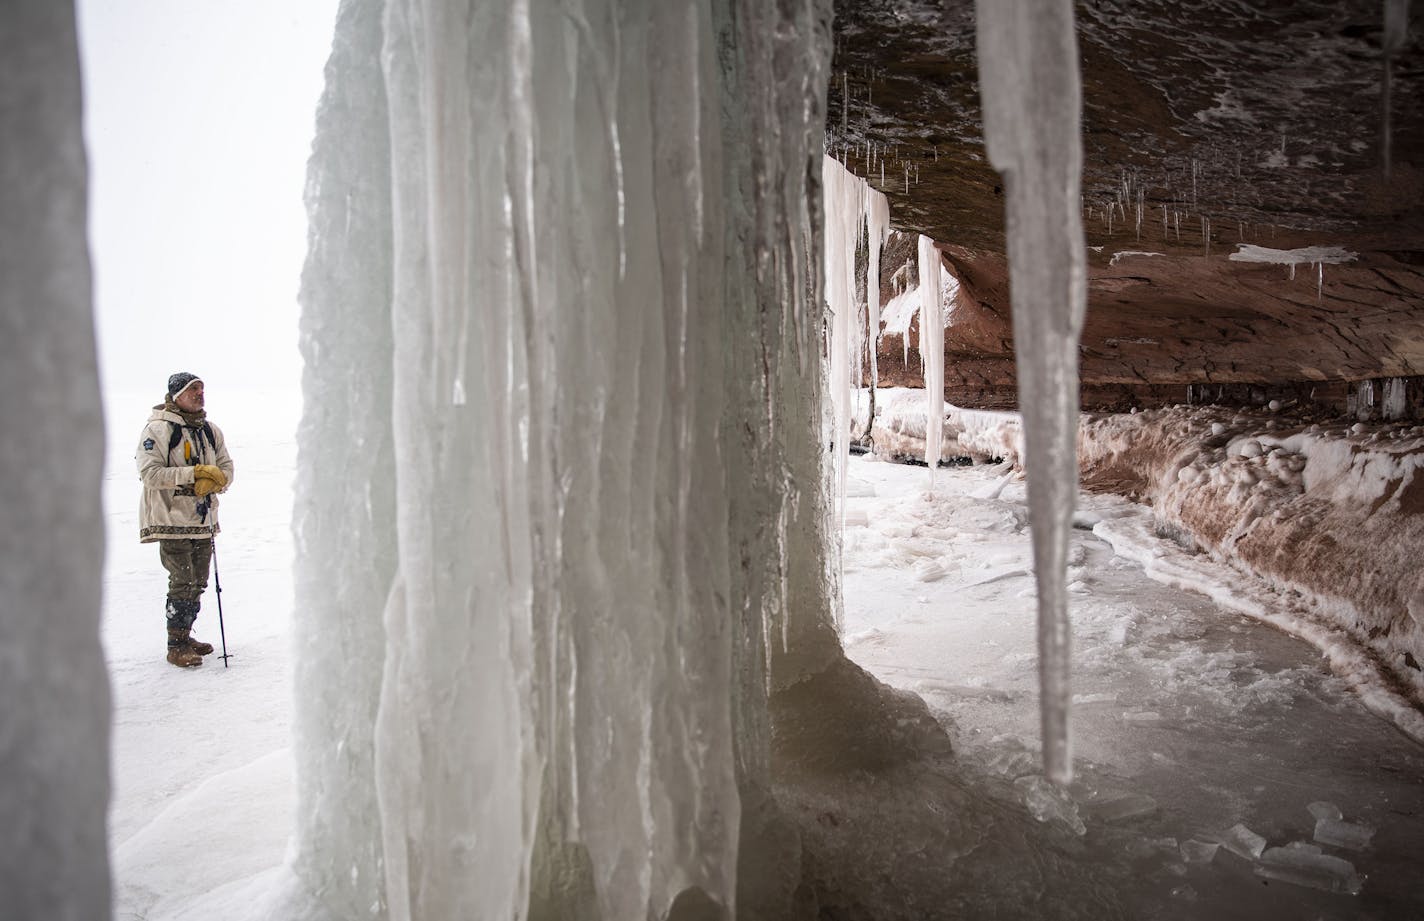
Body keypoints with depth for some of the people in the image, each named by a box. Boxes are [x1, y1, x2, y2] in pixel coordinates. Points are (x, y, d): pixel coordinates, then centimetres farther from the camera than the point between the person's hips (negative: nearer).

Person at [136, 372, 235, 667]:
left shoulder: (210, 430, 12)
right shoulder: (157, 430, -9)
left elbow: (226, 468, 11)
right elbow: (150, 473, -17)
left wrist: (212, 481, -12)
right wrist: (195, 473, -22)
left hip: (203, 520, 7)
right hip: (172, 519, -7)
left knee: (198, 583, 12)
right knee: (183, 583, -8)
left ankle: (185, 636, 26)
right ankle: (176, 646, 2)